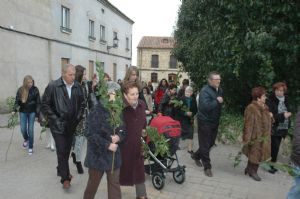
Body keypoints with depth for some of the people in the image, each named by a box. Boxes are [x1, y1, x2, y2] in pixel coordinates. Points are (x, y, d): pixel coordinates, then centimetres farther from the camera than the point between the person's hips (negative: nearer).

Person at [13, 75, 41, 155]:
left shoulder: (35, 90, -7)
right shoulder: (20, 90, -3)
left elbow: (38, 102, -4)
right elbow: (17, 101, 2)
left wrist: (38, 113, -7)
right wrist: (15, 110, -12)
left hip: (32, 112, -2)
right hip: (23, 112, 2)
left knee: (30, 129, -2)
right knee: (23, 129, 2)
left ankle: (30, 147, 12)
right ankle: (26, 139, 37)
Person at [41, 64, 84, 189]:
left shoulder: (77, 86, 0)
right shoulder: (53, 86, -11)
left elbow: (81, 103, 11)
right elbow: (45, 105, -6)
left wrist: (78, 117, 2)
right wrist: (54, 119, -11)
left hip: (72, 124, 4)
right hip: (58, 125, -4)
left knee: (67, 149, 15)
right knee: (62, 150, -2)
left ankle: (61, 169, 37)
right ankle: (65, 178, 11)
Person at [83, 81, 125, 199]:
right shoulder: (96, 112, -15)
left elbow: (123, 130, 9)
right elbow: (90, 134, -20)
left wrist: (119, 137, -13)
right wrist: (107, 145, -21)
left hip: (114, 154, 4)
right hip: (98, 155, -4)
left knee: (115, 184, 11)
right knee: (93, 183, 16)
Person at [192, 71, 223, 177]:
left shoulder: (220, 90, 7)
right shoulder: (205, 91, -19)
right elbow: (205, 106, -32)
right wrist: (217, 101, -25)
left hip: (215, 121, 8)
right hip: (205, 122, -8)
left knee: (211, 143, 18)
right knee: (205, 145, 1)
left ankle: (196, 156, 39)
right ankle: (207, 167, 13)